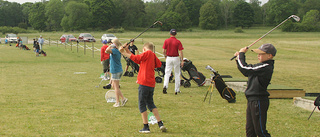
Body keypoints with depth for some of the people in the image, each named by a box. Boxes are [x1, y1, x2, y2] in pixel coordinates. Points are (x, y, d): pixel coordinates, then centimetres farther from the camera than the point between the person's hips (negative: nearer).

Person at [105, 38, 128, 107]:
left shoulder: (115, 50, -18)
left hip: (116, 71, -10)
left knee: (116, 87, -1)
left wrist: (110, 46, -18)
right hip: (118, 70, 10)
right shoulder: (117, 51, 12)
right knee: (114, 86, 17)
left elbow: (107, 50, -34)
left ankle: (117, 102, 6)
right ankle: (123, 98, 16)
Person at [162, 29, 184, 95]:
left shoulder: (166, 41, -2)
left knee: (167, 73, 6)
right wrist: (182, 61, -6)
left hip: (169, 58, 1)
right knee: (177, 74, 9)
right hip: (176, 58, -1)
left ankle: (165, 86, -16)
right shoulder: (178, 42, -7)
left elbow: (164, 51, 0)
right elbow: (180, 52, -10)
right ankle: (177, 90, 12)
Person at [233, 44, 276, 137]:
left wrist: (241, 54, -8)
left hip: (259, 102, -10)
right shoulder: (262, 66, 11)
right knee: (250, 129, 16)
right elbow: (246, 72, 22)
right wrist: (239, 58, 13)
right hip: (252, 100, 10)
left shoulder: (266, 67, -20)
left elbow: (245, 69, -22)